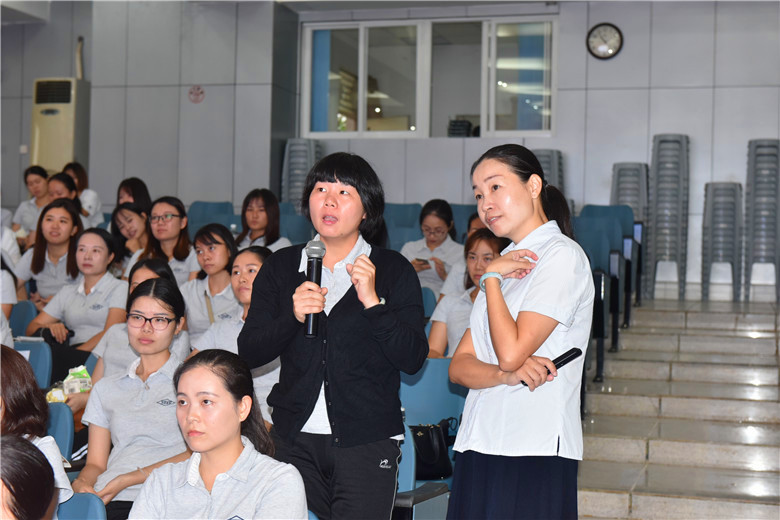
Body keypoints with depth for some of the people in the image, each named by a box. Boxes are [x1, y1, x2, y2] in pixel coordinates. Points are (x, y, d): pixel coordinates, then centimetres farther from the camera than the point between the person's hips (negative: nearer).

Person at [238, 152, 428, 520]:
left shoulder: (393, 271, 3)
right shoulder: (280, 267, 10)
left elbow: (413, 359, -6)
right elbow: (248, 353, 3)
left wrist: (373, 302, -17)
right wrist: (291, 316, -13)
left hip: (367, 443, -2)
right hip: (294, 440, 2)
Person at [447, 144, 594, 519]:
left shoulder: (562, 256, -5)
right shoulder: (507, 265, 20)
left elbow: (511, 351, -16)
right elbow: (459, 366, 10)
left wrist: (491, 278, -4)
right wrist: (507, 375, -10)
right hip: (479, 447, 7)